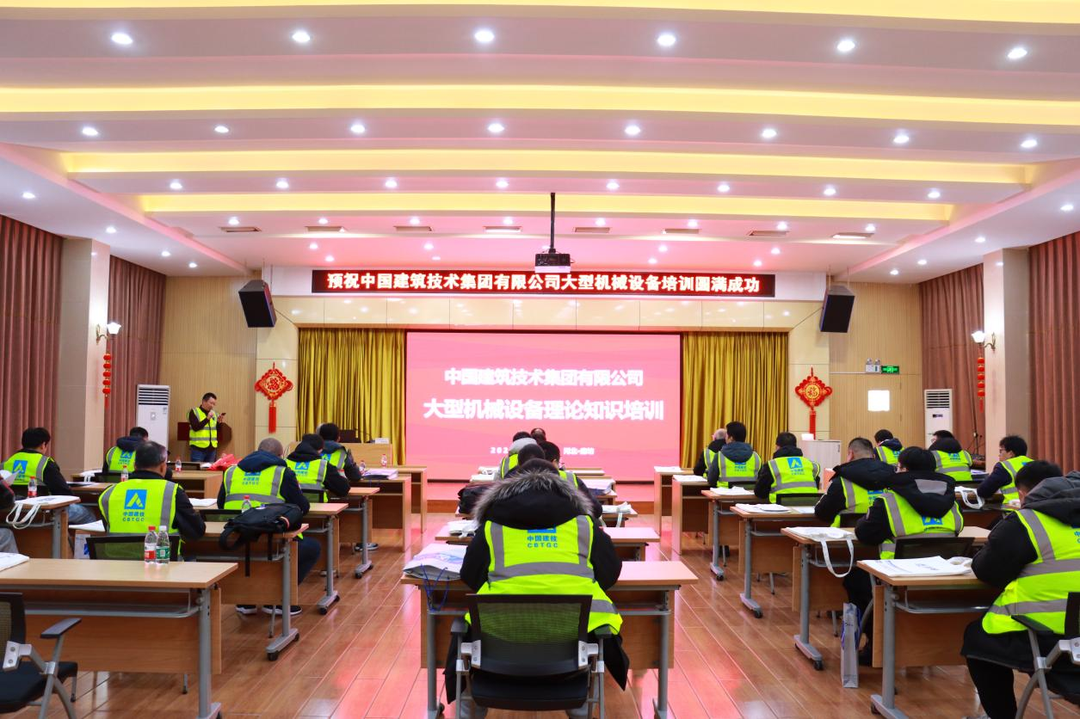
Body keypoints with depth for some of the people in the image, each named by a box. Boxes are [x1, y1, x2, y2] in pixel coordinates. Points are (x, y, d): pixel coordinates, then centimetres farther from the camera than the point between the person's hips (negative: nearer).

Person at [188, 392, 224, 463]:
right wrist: (207, 418, -20)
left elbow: (218, 430, 14)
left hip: (212, 449, 5)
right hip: (198, 448, -5)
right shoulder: (194, 412, -2)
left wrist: (219, 421, -4)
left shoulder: (214, 413, 13)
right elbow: (195, 427, -15)